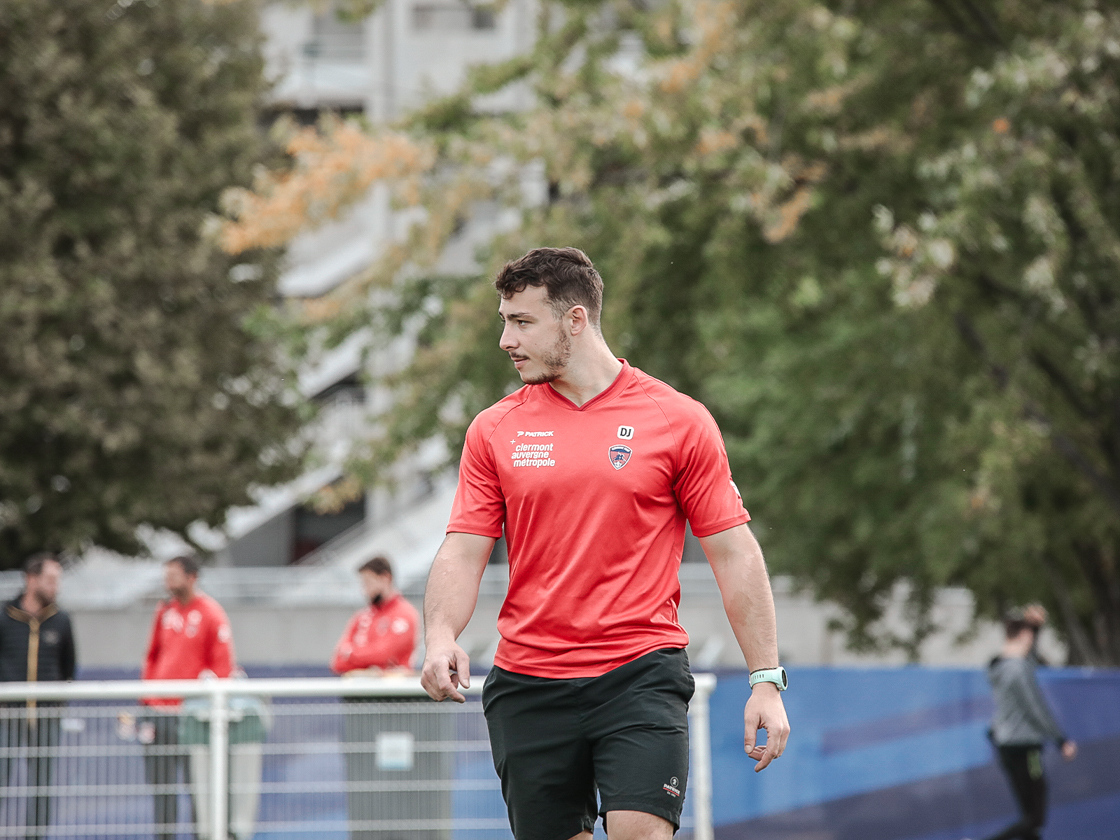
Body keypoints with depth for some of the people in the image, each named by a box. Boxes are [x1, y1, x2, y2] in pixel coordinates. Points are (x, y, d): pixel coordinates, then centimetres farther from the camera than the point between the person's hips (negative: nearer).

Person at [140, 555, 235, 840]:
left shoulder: (210, 614, -5)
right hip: (159, 711, 6)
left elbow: (222, 665, -7)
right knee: (160, 782, 5)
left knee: (195, 781, -4)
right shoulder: (165, 611, 13)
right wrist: (146, 697, 12)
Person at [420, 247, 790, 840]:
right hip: (526, 684, 3)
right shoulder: (494, 431, 8)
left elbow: (734, 553, 3)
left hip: (642, 674, -3)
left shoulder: (680, 422, 1)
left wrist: (766, 680, -2)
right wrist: (440, 637, -15)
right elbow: (463, 552, 6)